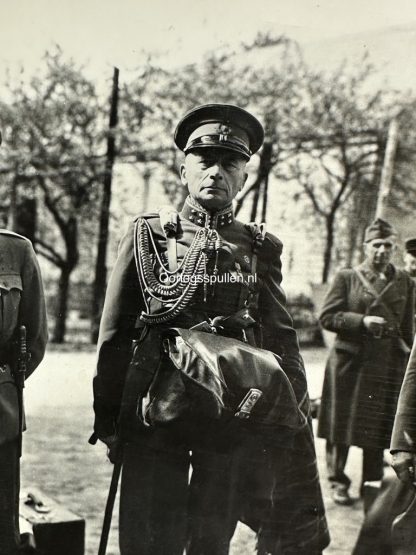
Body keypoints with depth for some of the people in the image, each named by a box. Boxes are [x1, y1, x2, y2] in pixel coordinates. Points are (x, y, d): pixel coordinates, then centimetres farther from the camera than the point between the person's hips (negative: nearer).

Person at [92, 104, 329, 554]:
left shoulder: (260, 249, 7)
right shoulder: (147, 236, 2)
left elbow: (282, 342, 7)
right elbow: (115, 334, 3)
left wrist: (295, 415, 1)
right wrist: (107, 418, 1)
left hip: (234, 416, 2)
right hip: (155, 411, -1)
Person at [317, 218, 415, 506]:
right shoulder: (347, 278, 2)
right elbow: (327, 316, -3)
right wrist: (361, 321, -15)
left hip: (388, 364, 2)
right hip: (349, 362, -1)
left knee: (378, 428, 7)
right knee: (341, 427, 5)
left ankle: (372, 484, 21)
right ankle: (338, 482, 20)